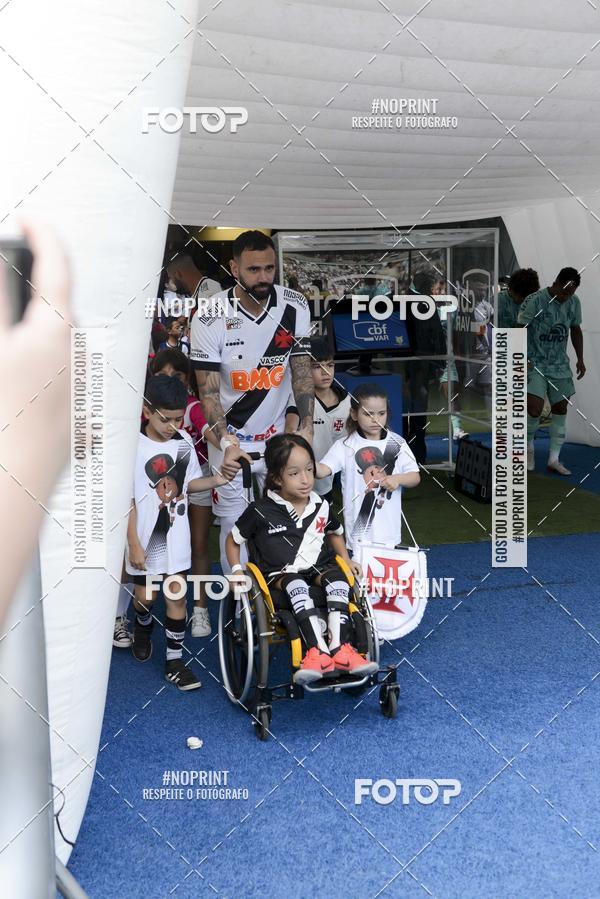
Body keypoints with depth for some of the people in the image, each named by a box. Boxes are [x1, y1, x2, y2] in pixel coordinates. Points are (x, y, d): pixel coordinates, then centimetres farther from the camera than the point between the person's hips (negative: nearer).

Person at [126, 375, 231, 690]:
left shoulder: (184, 441, -5)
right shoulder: (134, 448, -17)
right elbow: (127, 501, -13)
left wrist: (214, 480, -11)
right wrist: (134, 544, -13)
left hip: (175, 535, 3)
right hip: (146, 536, -3)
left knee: (177, 595, 4)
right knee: (146, 594, 12)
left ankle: (174, 661, 15)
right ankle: (142, 628, 46)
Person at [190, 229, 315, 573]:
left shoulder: (295, 306, -8)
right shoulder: (211, 318, -16)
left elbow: (302, 369, 0)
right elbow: (208, 390, -13)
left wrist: (306, 426, -9)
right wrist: (226, 443, -26)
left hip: (276, 435, 2)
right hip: (230, 437, -2)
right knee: (235, 527, 3)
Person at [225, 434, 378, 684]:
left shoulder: (321, 506, 6)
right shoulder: (261, 511, -5)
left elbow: (335, 533, 27)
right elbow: (233, 540, 9)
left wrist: (347, 560, 16)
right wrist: (236, 571, -3)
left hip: (318, 569, 3)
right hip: (279, 575, -3)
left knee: (337, 579, -31)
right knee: (296, 585, -38)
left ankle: (339, 648, -40)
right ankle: (319, 651, -48)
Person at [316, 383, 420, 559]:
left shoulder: (397, 444, 1)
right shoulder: (345, 446, -6)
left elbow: (415, 477, 3)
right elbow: (322, 471, -17)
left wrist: (397, 478, -17)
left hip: (388, 524, 3)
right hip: (359, 523, -3)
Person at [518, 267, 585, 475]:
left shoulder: (574, 302, 1)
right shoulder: (536, 300, -15)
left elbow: (575, 330, 14)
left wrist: (580, 359, 8)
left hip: (559, 364, 5)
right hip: (535, 363, -5)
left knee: (560, 409, 4)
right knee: (534, 409, -15)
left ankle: (554, 459, 13)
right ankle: (529, 447, 14)